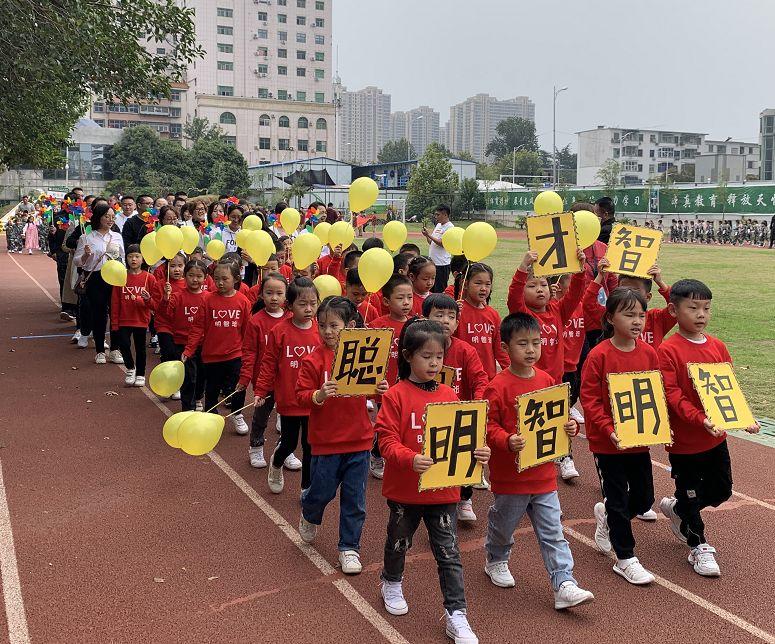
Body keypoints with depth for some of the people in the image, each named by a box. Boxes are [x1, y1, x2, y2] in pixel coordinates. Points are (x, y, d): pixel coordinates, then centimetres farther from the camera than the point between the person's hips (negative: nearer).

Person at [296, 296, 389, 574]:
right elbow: (302, 395, -9)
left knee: (354, 499, 8)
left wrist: (381, 390, -14)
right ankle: (309, 516, 45)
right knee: (322, 491, 11)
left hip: (359, 439, 2)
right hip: (326, 440, -2)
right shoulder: (313, 359, -8)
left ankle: (349, 547, 24)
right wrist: (319, 396, -28)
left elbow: (373, 388, 8)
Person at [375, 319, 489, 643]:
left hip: (443, 489, 2)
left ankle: (456, 615, 13)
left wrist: (476, 452, -17)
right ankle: (391, 583, 49)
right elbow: (387, 440, -17)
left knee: (449, 553, 3)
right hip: (405, 489, -2)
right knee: (399, 541, 22)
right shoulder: (396, 396, -12)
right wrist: (411, 459, -34)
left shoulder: (448, 395, 0)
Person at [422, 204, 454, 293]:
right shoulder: (438, 225, 15)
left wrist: (429, 235, -17)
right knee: (431, 288, 13)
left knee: (440, 290, -5)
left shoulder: (450, 227, -10)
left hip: (442, 264, -9)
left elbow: (443, 243, -19)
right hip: (432, 262, 9)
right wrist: (426, 235, 1)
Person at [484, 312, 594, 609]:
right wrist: (507, 441, -31)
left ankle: (564, 585, 6)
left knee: (552, 532, 4)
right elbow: (489, 426, -15)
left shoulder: (547, 381, 3)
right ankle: (496, 561, 44)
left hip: (544, 472, 4)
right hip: (510, 474, -4)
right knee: (503, 524, 17)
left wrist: (570, 426, -7)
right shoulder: (498, 387, -15)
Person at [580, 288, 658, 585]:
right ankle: (625, 559, 21)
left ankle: (606, 516, 43)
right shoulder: (599, 355, -15)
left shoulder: (648, 353, -1)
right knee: (618, 499, 6)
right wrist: (609, 430, -23)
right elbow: (589, 399, -14)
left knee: (644, 499, 13)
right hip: (607, 441, -5)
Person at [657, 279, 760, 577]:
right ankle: (698, 547, 29)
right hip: (684, 439, -6)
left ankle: (676, 508, 41)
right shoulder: (668, 350, -16)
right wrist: (700, 419, -33)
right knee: (690, 491, 9)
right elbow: (672, 395, -21)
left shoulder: (718, 346, 3)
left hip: (716, 437, 6)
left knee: (721, 491, 16)